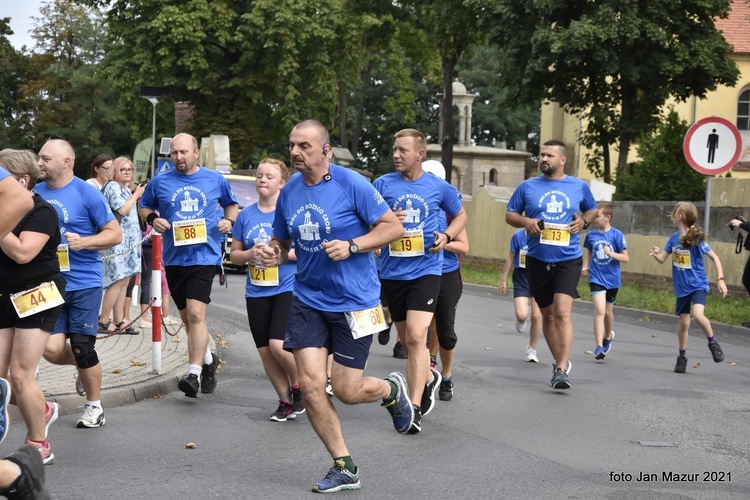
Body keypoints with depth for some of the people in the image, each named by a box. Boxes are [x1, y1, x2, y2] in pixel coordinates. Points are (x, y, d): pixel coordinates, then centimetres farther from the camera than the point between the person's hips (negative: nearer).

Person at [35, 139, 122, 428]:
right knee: (51, 349, -6)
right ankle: (85, 365, 28)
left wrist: (83, 242, -20)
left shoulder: (87, 193, -7)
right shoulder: (35, 193, 6)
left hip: (83, 283, -4)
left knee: (82, 348, -1)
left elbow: (115, 234, -5)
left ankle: (94, 407, 17)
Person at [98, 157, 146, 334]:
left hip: (129, 239, 9)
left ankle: (119, 322, 8)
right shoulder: (112, 186, -8)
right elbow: (122, 209, -18)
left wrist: (137, 194, 13)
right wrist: (136, 195, -7)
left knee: (124, 281, 6)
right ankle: (103, 321, -7)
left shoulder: (126, 189, 19)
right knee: (119, 280, -12)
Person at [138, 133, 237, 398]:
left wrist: (229, 220, -1)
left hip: (204, 256, -3)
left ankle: (194, 373, -17)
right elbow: (144, 206, 17)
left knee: (196, 314, -17)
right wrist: (152, 219, -4)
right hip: (174, 258, 3)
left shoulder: (215, 180, 3)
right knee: (187, 317, 14)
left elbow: (231, 203, 19)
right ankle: (207, 359, 37)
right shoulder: (160, 182, 4)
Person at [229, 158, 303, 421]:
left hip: (288, 288, -5)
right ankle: (285, 400, 21)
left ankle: (299, 387, 10)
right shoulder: (246, 214, 8)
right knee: (265, 350, 6)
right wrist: (250, 254, -9)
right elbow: (234, 254, 13)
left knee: (278, 345, -17)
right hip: (256, 292, 5)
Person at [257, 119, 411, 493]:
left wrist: (352, 246, -21)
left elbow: (393, 227, -10)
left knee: (346, 391, -1)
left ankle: (391, 390, 35)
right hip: (307, 299, 5)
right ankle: (344, 468, 10)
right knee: (310, 384, -5)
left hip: (353, 301, -5)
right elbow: (283, 243, 16)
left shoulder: (351, 184, -13)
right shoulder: (288, 192, 3)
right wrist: (273, 254, -7)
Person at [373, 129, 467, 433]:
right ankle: (429, 378, 44)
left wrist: (446, 236, -3)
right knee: (406, 340, 14)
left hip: (426, 270, -3)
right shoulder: (383, 184, 1)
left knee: (416, 337, -16)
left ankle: (414, 409, -13)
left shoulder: (439, 187, 1)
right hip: (393, 272, 3)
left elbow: (460, 215, 17)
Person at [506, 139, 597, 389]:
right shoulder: (528, 187, 4)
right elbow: (510, 214, 9)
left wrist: (584, 221, -2)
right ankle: (561, 362, 30)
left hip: (569, 260, -2)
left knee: (562, 312, -18)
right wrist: (525, 221, -11)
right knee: (547, 315, 12)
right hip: (538, 260, 2)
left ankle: (561, 370, -18)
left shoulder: (579, 187, 4)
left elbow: (592, 209, 19)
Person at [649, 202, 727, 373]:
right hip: (681, 287, 5)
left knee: (698, 314, -27)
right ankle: (682, 357, 25)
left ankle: (712, 341, -2)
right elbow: (662, 259, 5)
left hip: (698, 285, -5)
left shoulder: (697, 239, -15)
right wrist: (656, 254, -18)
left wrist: (720, 279, -17)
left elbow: (714, 257, -11)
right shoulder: (674, 238, 1)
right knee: (683, 322, 9)